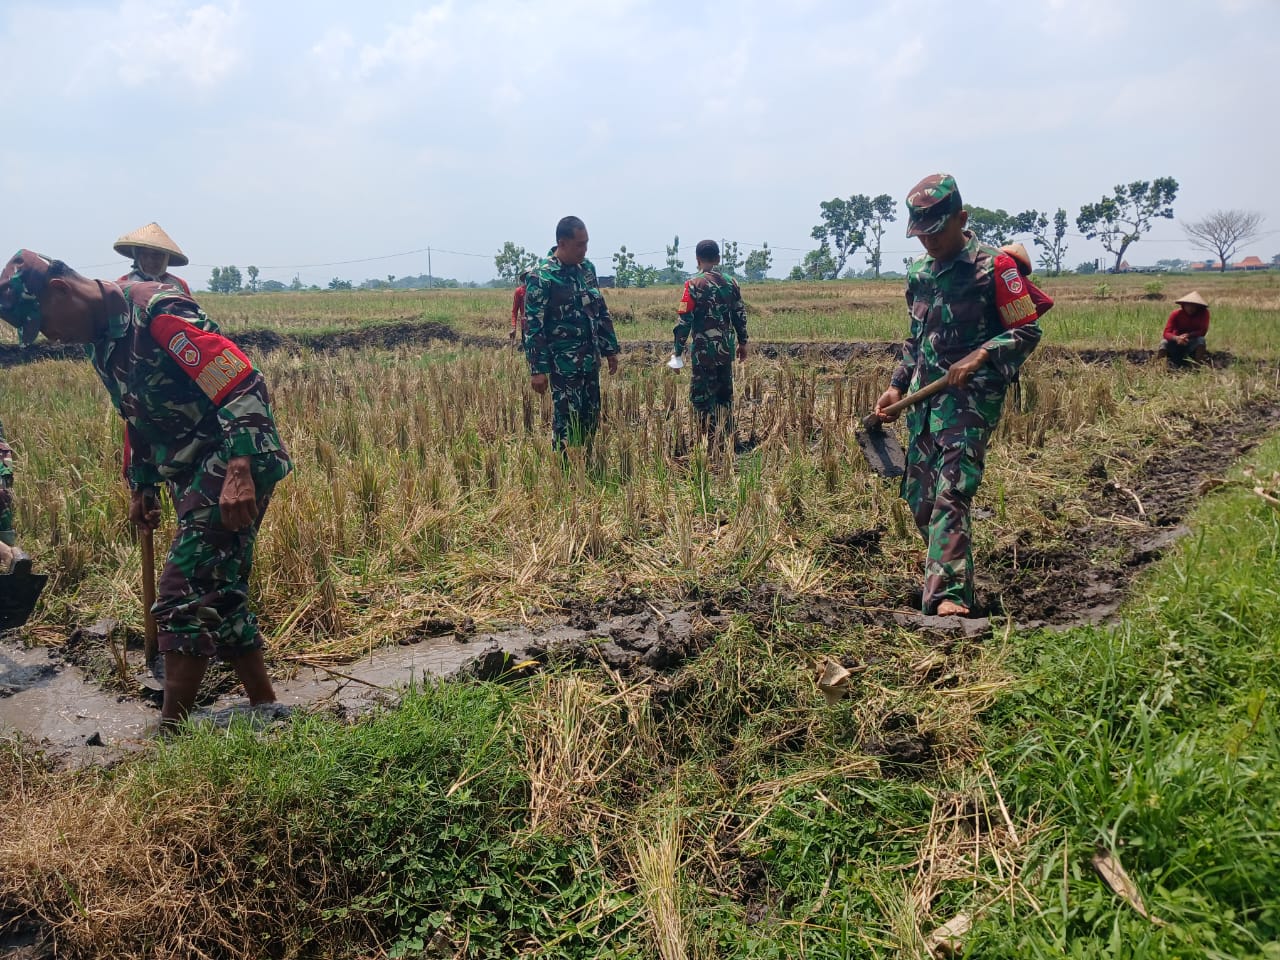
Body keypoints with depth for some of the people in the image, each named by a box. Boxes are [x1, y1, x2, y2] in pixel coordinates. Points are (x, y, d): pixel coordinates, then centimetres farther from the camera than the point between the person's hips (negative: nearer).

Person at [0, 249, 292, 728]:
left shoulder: (157, 312, -17)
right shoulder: (102, 342, 12)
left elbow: (244, 384, -26)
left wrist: (239, 471, -34)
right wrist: (141, 486, 29)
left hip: (234, 471, -10)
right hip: (194, 477, 10)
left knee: (182, 601, -9)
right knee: (217, 598, 13)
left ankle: (170, 733, -2)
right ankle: (265, 707, 23)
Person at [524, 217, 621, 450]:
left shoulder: (587, 268, 8)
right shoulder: (541, 277, -14)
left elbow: (601, 312, 16)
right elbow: (533, 326, -14)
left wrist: (610, 348, 15)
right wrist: (537, 370, -17)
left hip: (591, 360, 7)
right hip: (564, 364, -7)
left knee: (591, 419, 12)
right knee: (567, 421, -1)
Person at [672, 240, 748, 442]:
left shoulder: (694, 284, -10)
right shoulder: (730, 282, 6)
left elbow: (684, 320, -13)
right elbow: (740, 315, 12)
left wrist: (678, 351, -8)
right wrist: (742, 342, 23)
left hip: (704, 350, -6)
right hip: (727, 348, 6)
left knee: (702, 396, 1)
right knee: (725, 395, 16)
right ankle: (727, 437, 22)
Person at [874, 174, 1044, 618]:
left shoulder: (993, 267, -6)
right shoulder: (919, 273, 15)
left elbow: (1027, 332, -7)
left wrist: (980, 355, -22)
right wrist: (896, 386, 15)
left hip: (972, 396, -7)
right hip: (925, 398, 7)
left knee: (952, 492, -18)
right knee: (919, 497, 9)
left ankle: (949, 593, -20)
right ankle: (949, 575, 27)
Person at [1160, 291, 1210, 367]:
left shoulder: (1204, 313, -11)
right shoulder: (1176, 314, -13)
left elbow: (1203, 331, -17)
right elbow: (1166, 333, -21)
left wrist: (1188, 335, -35)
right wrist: (1177, 338, -44)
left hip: (1193, 343, 0)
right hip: (1177, 343, 0)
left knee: (1200, 340, -33)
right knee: (1164, 343, -30)